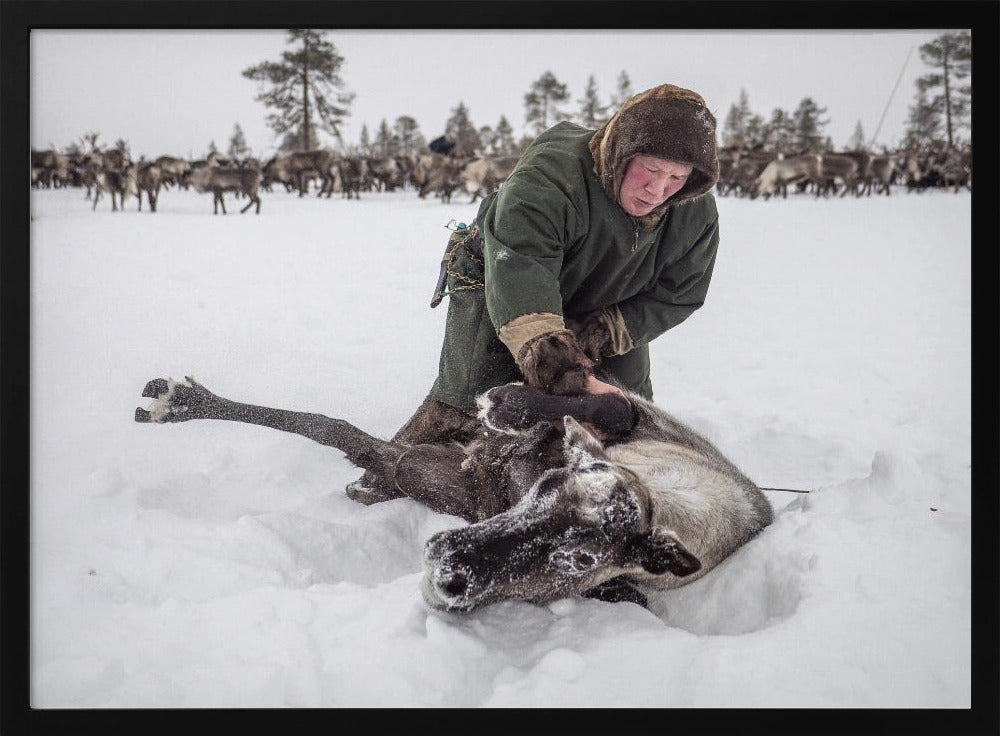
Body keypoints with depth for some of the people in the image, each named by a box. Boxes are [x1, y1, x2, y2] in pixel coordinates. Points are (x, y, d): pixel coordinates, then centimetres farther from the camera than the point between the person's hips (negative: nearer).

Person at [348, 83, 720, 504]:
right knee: (466, 399, -19)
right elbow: (519, 283, -55)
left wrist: (598, 335, -30)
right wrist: (573, 378, -67)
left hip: (606, 310, 5)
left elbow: (676, 297, -13)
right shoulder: (548, 176, -42)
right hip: (496, 287, -5)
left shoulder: (698, 214, -22)